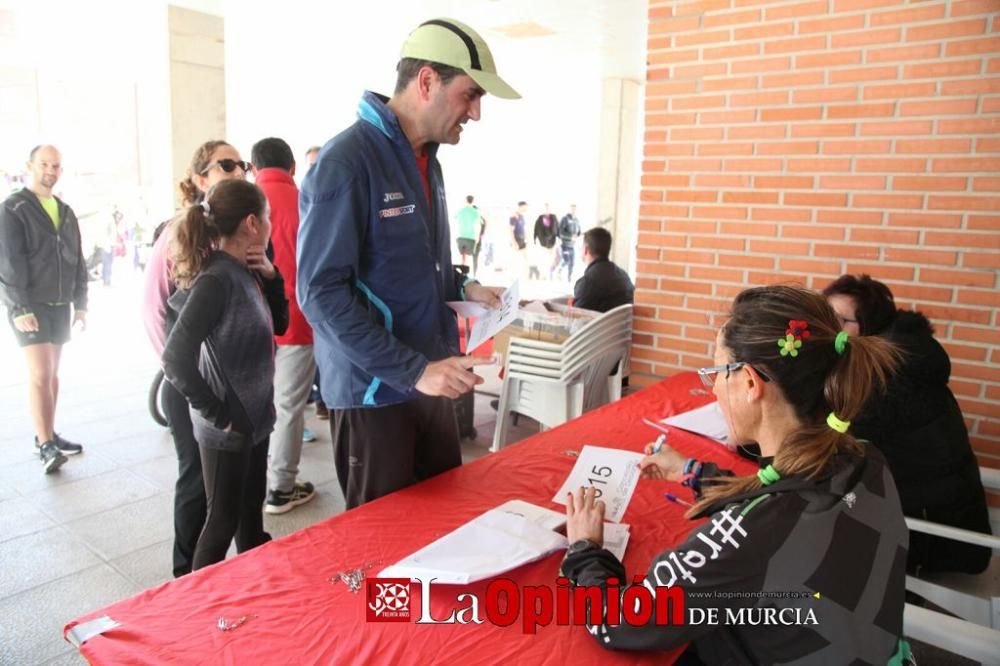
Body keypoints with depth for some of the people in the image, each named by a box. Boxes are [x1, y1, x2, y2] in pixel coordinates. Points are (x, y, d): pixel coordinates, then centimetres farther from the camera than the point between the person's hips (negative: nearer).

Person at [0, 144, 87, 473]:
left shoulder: (66, 212, 14)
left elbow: (77, 260, 15)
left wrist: (80, 303, 10)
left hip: (60, 306, 6)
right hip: (29, 305, -6)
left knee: (52, 373, 11)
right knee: (40, 374, -10)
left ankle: (49, 435, 19)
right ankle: (45, 445, -7)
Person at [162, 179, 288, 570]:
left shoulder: (245, 273, 3)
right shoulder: (216, 279, -22)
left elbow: (279, 325, 15)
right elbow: (176, 360, -28)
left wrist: (271, 277, -1)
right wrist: (217, 414, -19)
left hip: (255, 418, 8)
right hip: (227, 428, -8)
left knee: (252, 510, 23)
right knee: (223, 521, 9)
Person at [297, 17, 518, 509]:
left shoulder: (426, 160, 11)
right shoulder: (347, 162, -17)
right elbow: (321, 292, -22)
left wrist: (461, 288, 4)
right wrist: (412, 370, -25)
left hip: (429, 381, 8)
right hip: (374, 390, -8)